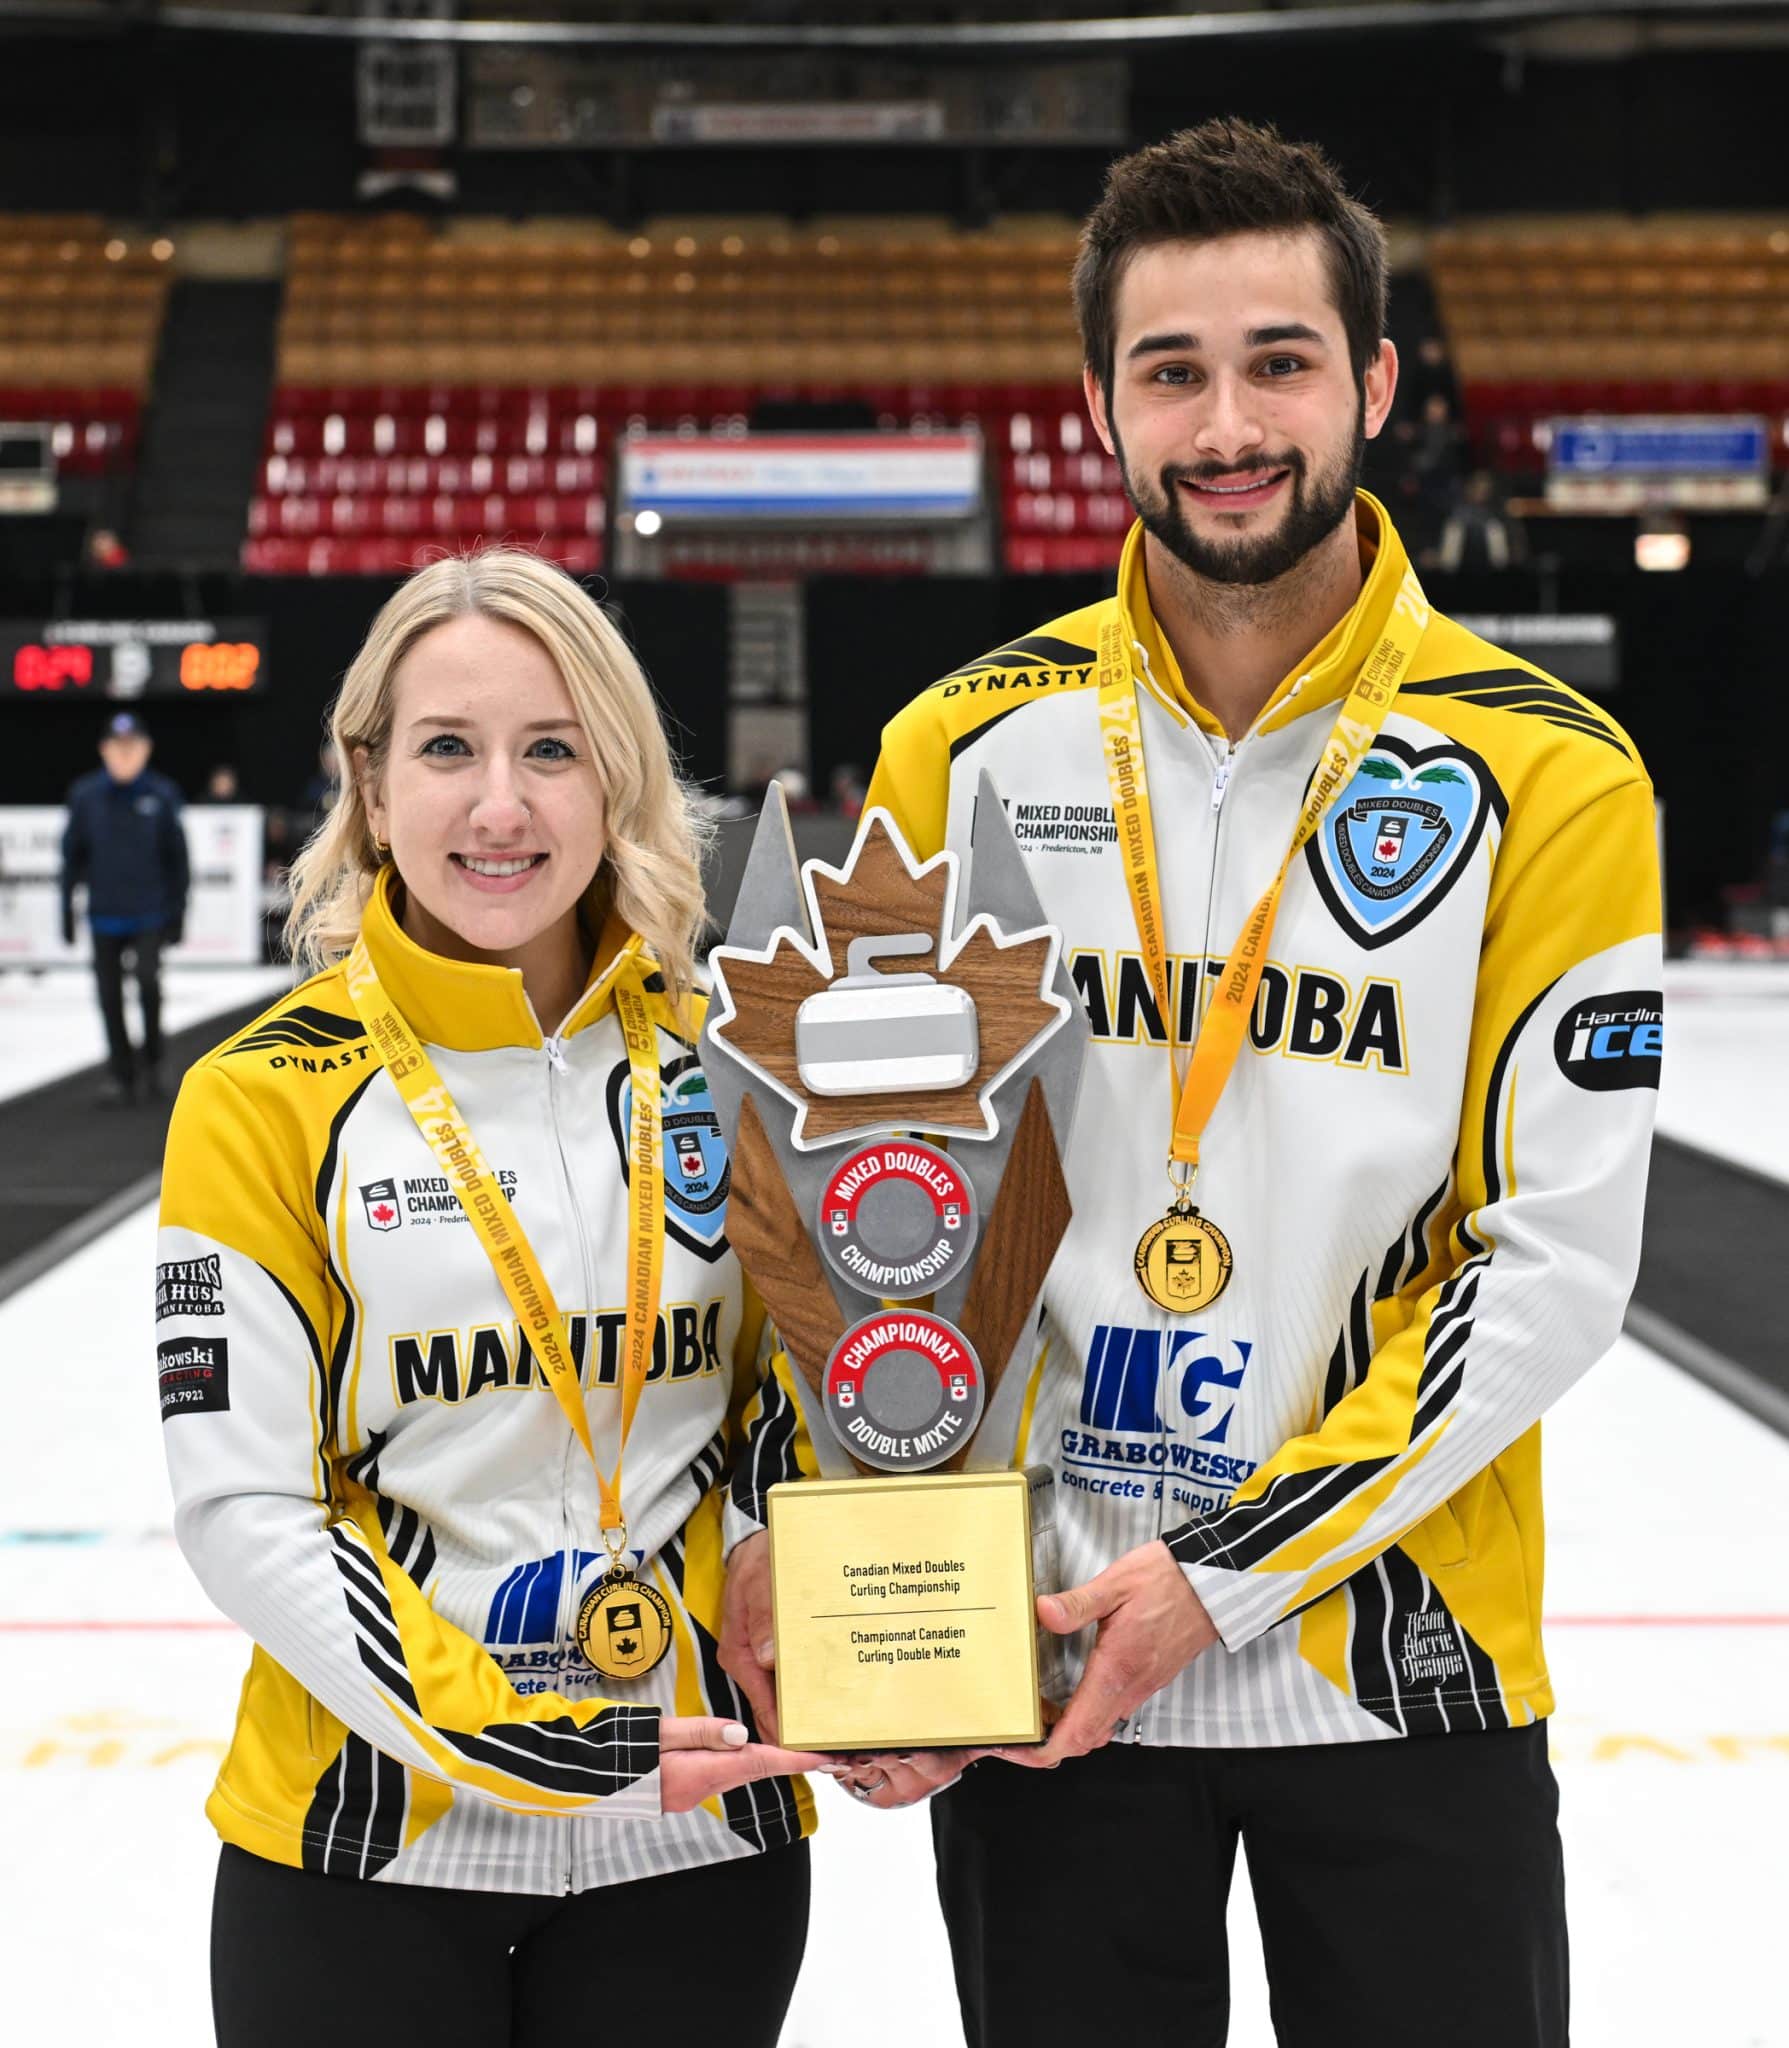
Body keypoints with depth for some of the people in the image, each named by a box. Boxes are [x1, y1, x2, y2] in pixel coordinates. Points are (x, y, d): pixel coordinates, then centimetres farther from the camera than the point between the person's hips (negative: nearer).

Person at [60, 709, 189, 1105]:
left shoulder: (162, 794, -5)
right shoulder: (86, 795, -3)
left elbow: (176, 858, 1)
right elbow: (73, 854, 4)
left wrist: (177, 912, 2)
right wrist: (67, 909, 4)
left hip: (150, 912, -2)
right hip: (105, 913, 2)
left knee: (147, 977, -19)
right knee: (110, 996, 7)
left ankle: (151, 1057, 6)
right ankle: (120, 1074, 22)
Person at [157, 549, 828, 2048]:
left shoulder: (723, 1063, 1)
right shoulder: (270, 1094, -7)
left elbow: (785, 1394, 8)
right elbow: (243, 1507, -10)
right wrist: (524, 1745, -19)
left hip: (694, 1843, 2)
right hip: (362, 1847, -2)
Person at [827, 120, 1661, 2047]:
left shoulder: (1545, 777, -7)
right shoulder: (965, 749, -1)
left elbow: (1553, 1259, -10)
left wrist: (1233, 1570, -15)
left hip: (1402, 1669, -1)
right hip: (1033, 1669, 2)